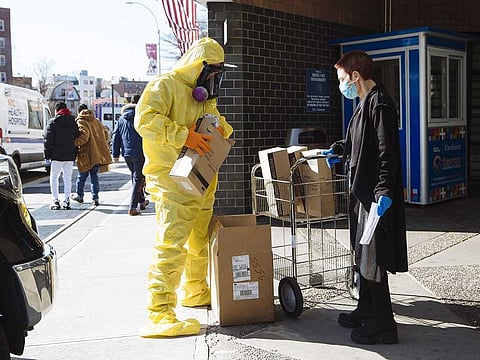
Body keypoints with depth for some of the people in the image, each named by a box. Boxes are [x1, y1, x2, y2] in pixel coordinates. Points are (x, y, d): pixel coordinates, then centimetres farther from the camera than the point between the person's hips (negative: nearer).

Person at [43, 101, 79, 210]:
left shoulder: (53, 122, -5)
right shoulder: (74, 122, 9)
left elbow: (47, 140, -6)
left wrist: (47, 156, -1)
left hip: (57, 156, -4)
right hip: (70, 156, 4)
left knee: (54, 178, 6)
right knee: (68, 178, 9)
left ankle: (55, 201, 2)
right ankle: (66, 201, 8)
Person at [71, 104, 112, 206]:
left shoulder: (80, 122, -5)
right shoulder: (96, 121, 13)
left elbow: (84, 136, -20)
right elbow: (105, 133, 15)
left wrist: (74, 143, -17)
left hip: (86, 155, -5)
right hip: (98, 154, 5)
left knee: (82, 176, 10)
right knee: (94, 176, 9)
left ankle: (79, 195, 24)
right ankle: (95, 198, 4)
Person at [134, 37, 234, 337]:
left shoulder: (205, 95, 21)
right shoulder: (165, 85, -9)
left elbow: (217, 120, 34)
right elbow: (146, 119, -22)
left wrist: (222, 127, 9)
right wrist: (184, 136, -27)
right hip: (173, 180, -9)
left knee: (201, 241, 19)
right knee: (171, 245, -14)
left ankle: (195, 291, 39)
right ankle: (160, 315, -11)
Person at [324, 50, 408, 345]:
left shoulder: (380, 103, -16)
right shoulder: (366, 103, 14)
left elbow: (387, 151, -22)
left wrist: (384, 191, -26)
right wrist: (339, 150, 27)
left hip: (377, 194, -10)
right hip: (363, 191, 10)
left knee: (372, 257, -3)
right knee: (363, 254, 18)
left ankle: (383, 326, 8)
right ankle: (367, 311, 32)